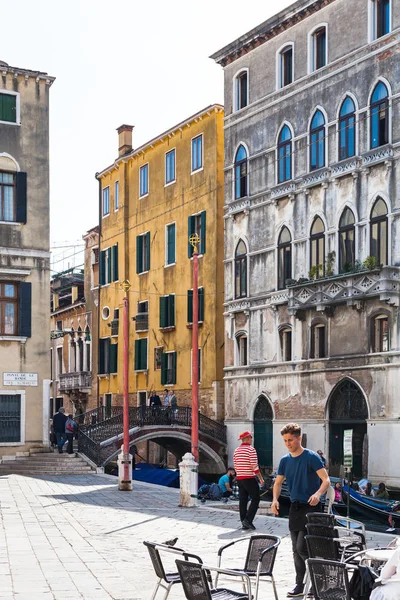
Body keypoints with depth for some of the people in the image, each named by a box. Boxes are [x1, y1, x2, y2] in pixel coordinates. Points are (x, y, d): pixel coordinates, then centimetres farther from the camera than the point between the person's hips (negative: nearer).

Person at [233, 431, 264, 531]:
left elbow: (235, 466, 13)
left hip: (239, 478, 7)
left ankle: (244, 523, 9)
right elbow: (255, 467, -14)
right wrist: (261, 478, -6)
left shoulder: (236, 450, 10)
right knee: (255, 499, 1)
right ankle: (248, 520, -9)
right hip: (249, 478, -7)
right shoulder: (251, 449, -11)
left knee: (243, 500, 8)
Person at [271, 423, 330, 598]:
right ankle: (300, 584, 18)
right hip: (295, 507, 7)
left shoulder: (311, 457, -11)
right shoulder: (285, 460, 7)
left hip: (310, 507, -6)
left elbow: (326, 480, -16)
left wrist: (318, 493, -35)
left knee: (301, 547, -12)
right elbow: (278, 482, 15)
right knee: (296, 550, 9)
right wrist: (275, 499, -4)